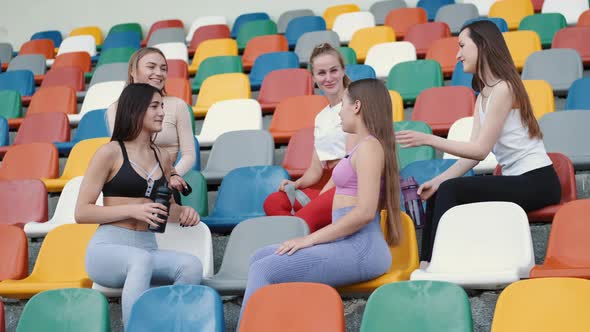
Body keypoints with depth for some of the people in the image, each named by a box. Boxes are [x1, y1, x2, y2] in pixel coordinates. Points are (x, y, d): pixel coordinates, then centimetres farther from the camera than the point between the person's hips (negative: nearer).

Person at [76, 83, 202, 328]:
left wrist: (183, 212, 6)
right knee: (142, 260, -39)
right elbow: (81, 213, -4)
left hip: (147, 248, 5)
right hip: (107, 248, -5)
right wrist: (132, 210, -16)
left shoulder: (161, 158, 16)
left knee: (192, 265, -27)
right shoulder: (110, 153, 0)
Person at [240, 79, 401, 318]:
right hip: (352, 245, 10)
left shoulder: (369, 146, -10)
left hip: (359, 250, -10)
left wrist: (310, 239, -14)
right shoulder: (365, 146, 20)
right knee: (260, 258, 7)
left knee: (264, 271, -16)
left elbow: (364, 213, -19)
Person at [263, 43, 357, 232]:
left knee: (304, 218, -32)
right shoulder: (321, 118, 23)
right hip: (326, 185, 8)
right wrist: (297, 184, -2)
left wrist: (325, 191, -12)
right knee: (273, 202, -15)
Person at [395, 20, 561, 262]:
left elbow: (480, 150, -19)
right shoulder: (483, 95, 13)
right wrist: (438, 180, -7)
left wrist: (428, 139, -20)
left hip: (537, 182, -9)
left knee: (451, 190, -21)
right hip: (516, 181, 9)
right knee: (438, 192, 0)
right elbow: (474, 153, 5)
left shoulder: (503, 89, -15)